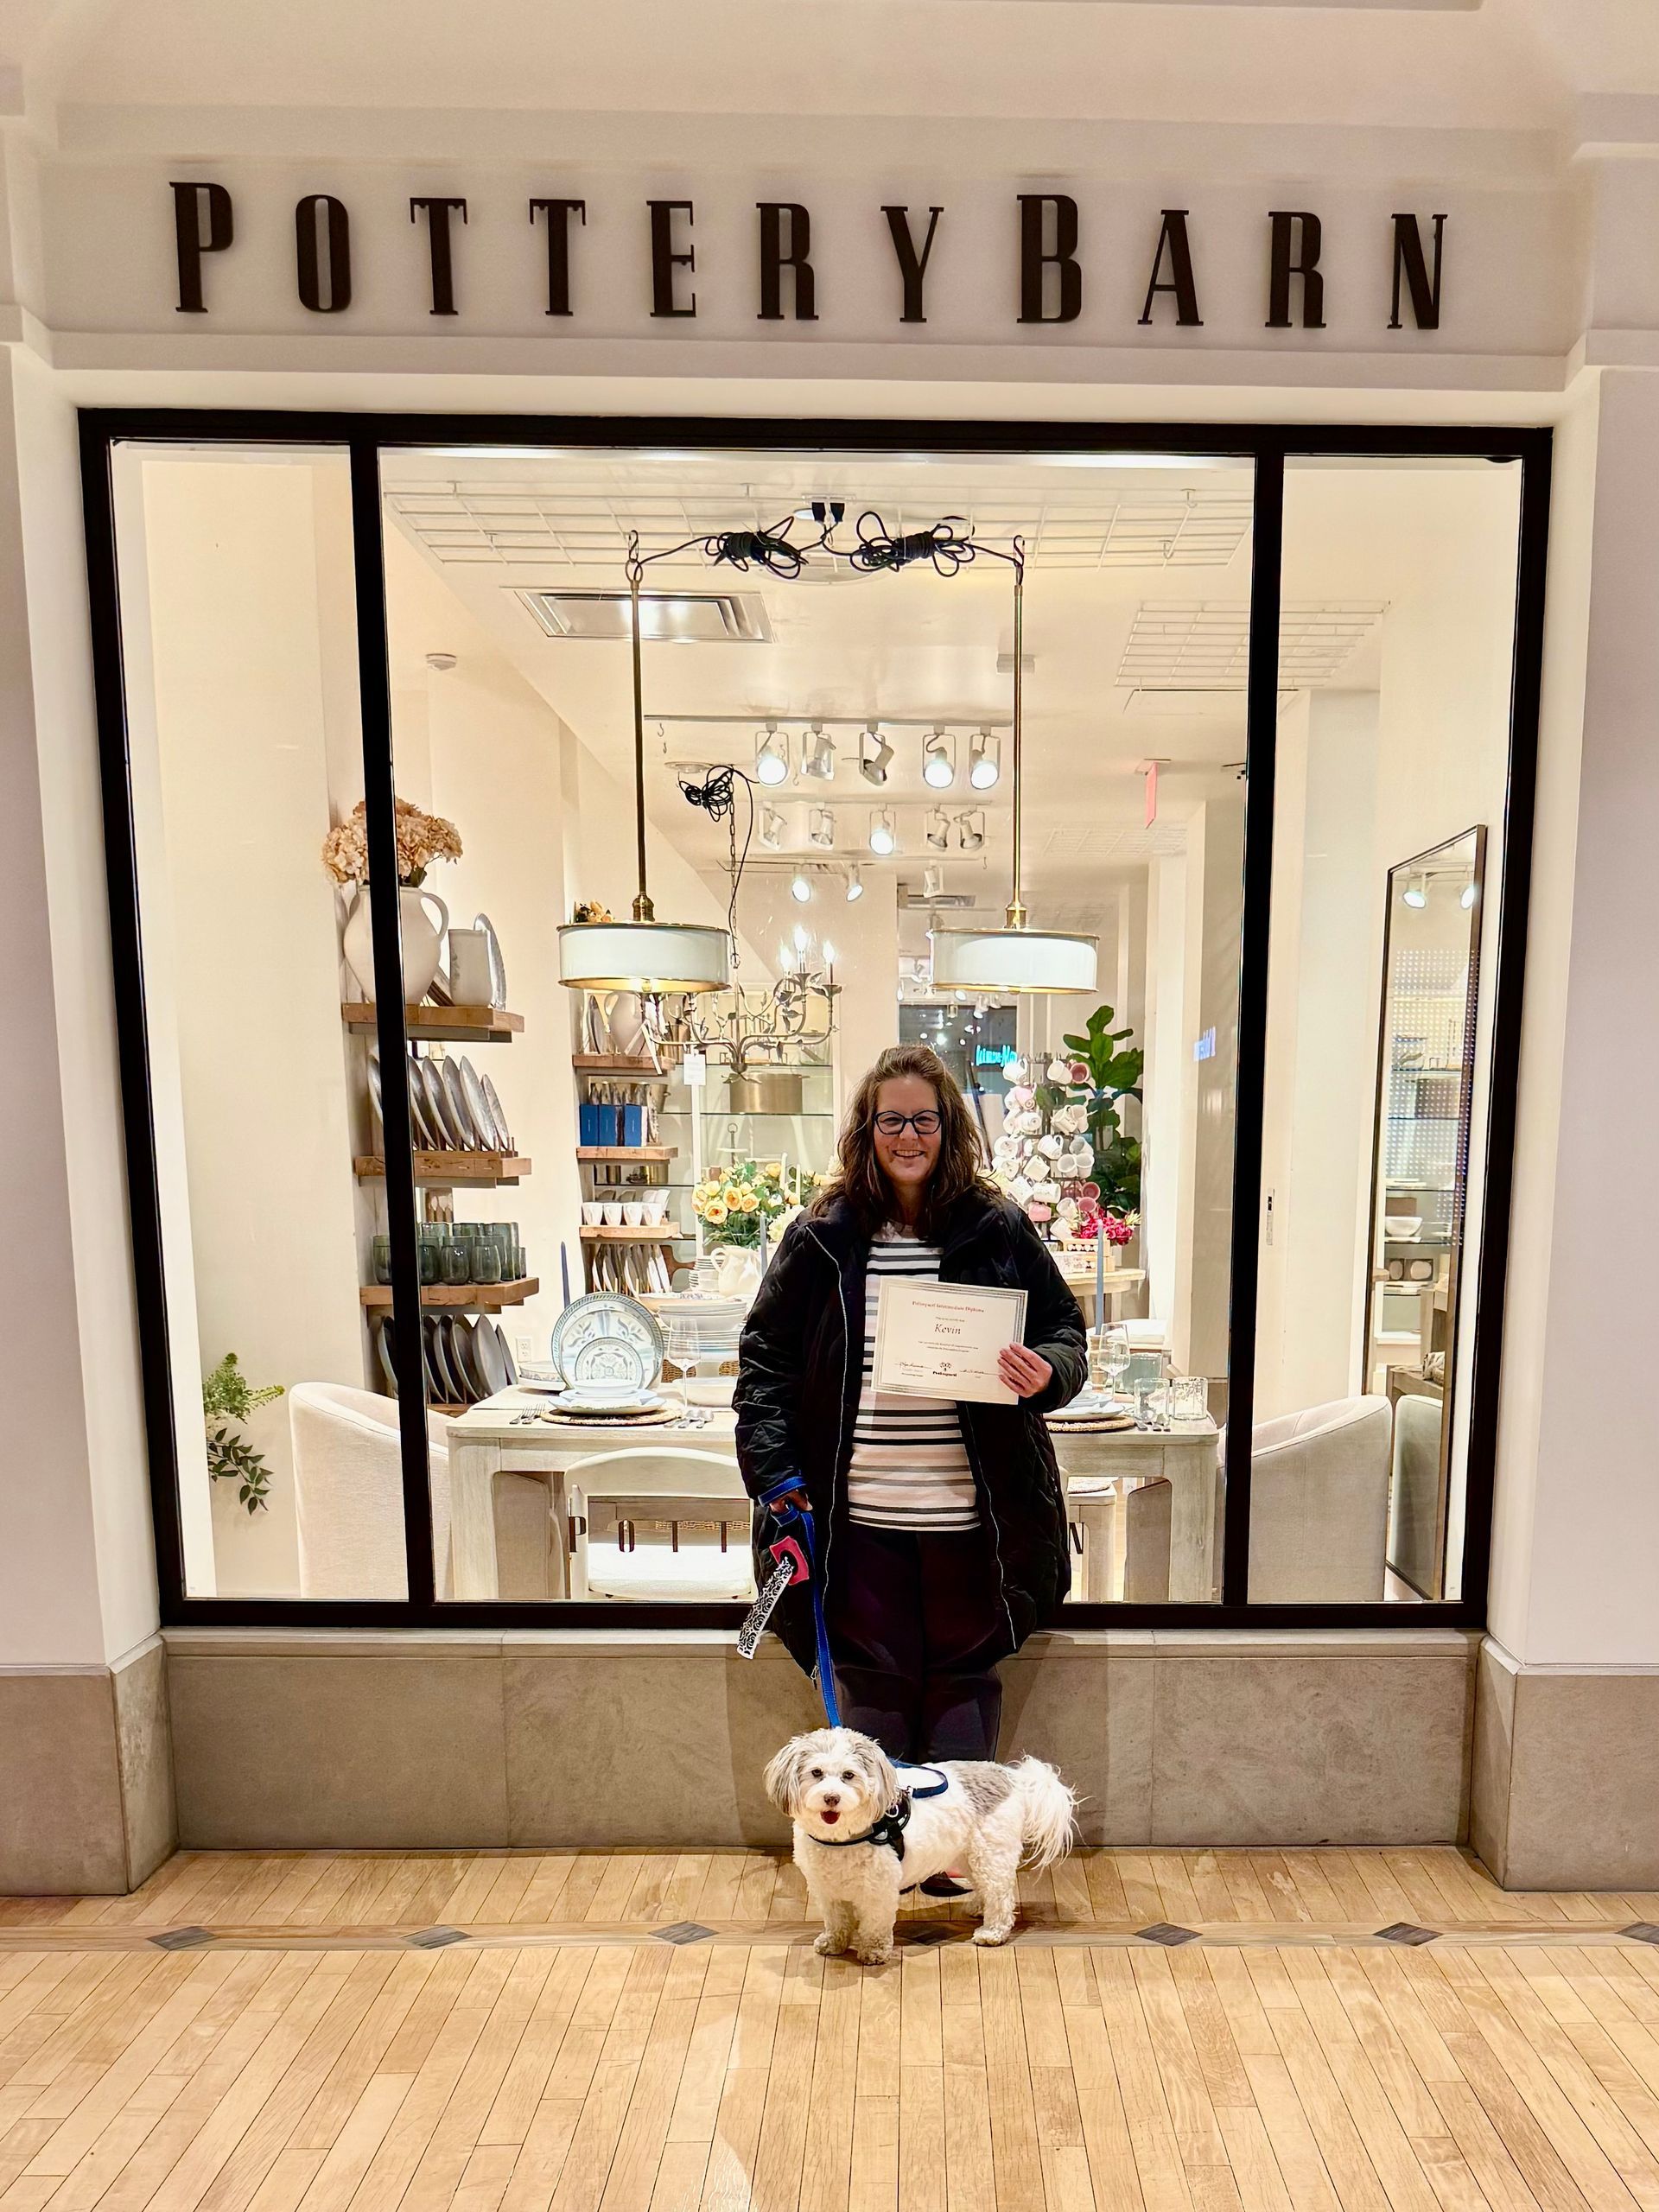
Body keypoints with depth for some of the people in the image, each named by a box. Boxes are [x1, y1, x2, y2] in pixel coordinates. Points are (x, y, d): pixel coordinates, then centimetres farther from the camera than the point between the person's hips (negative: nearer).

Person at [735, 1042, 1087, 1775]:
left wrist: (1046, 1372, -17)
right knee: (872, 1698, 14)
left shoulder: (999, 1230, -1)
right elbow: (766, 1355, 3)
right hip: (859, 1522, 1)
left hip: (970, 1521, 0)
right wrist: (777, 1476, -6)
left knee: (965, 1692, 15)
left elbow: (1066, 1333, 6)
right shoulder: (821, 1237, 0)